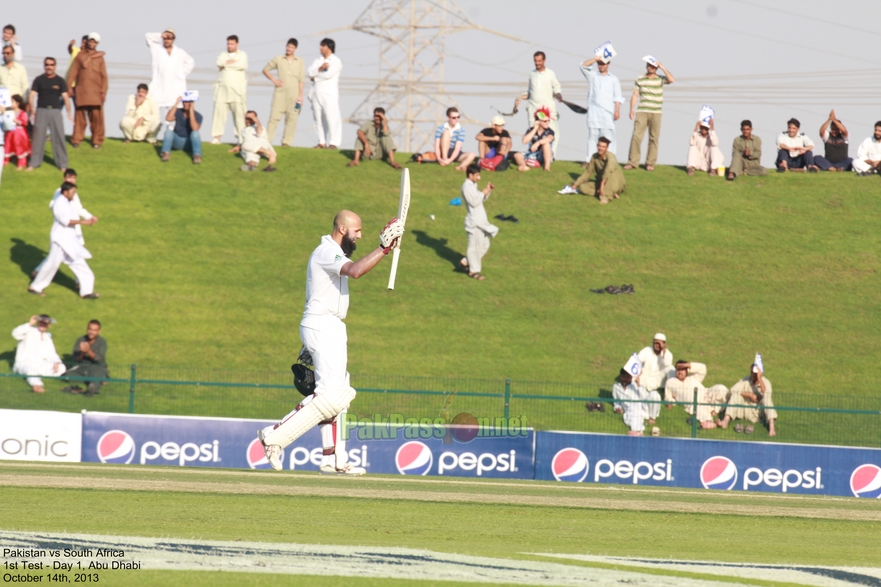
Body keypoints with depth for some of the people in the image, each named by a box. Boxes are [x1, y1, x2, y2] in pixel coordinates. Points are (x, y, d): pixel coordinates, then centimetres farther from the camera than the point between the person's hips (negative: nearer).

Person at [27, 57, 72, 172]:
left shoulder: (60, 81, 4)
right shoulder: (39, 80, 4)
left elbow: (65, 97, -2)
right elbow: (32, 95, -1)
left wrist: (69, 113, -9)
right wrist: (32, 109, -12)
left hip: (55, 111, 0)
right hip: (41, 111, 0)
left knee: (59, 136, -1)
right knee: (38, 136, 0)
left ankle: (62, 164, 6)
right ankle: (34, 163, 8)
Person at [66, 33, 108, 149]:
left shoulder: (100, 58, 10)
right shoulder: (80, 55, 9)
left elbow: (104, 76, 7)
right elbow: (72, 72, 7)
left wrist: (103, 91, 0)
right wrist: (69, 87, -1)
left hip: (96, 91, 0)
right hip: (81, 90, 0)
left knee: (96, 116, -4)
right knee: (80, 115, 1)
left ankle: (97, 140, 3)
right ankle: (76, 139, 6)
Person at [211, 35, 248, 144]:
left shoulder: (242, 55, 9)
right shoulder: (223, 54, 16)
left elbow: (242, 65, -11)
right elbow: (218, 63, -5)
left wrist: (227, 64, -5)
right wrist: (233, 62, -9)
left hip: (237, 89, -2)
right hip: (222, 88, 2)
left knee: (239, 113, -7)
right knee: (219, 111, -5)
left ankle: (240, 137, -4)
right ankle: (217, 137, -4)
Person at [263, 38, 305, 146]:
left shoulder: (299, 62, 7)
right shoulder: (278, 59, 7)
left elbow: (301, 80, 6)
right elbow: (265, 69, 15)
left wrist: (300, 95, 0)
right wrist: (273, 79, 0)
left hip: (294, 92, 1)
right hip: (280, 92, -1)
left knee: (292, 117, 0)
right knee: (274, 116, -6)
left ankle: (287, 142, 4)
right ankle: (267, 140, -6)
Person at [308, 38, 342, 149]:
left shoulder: (336, 62, -1)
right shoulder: (318, 60, 18)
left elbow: (328, 74, -14)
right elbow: (310, 72, 5)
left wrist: (315, 78, -1)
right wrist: (320, 68, -13)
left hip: (329, 94, -6)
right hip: (317, 93, 6)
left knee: (331, 118, -12)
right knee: (318, 118, 4)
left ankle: (333, 143, -13)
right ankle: (322, 142, 7)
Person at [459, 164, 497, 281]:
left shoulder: (473, 186, 14)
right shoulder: (466, 187, -15)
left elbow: (480, 199, 17)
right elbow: (474, 202, -21)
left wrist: (488, 192, 3)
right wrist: (483, 193, -15)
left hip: (481, 221, 10)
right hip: (474, 222, -10)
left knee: (484, 244, 15)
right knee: (474, 246, -1)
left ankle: (466, 261, 24)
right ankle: (473, 270, 9)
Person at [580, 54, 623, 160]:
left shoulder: (613, 79, 12)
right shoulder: (593, 75, 16)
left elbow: (617, 97, 7)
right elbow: (584, 66, 2)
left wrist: (617, 110, -4)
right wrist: (596, 58, -8)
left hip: (607, 111, -2)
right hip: (593, 110, 2)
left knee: (608, 136, -8)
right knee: (592, 135, 0)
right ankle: (590, 159, 1)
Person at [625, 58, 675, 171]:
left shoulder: (660, 79, 4)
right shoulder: (640, 80, 7)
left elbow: (671, 80, -15)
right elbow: (635, 95, 7)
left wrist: (663, 68, -10)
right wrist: (632, 109, -3)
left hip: (656, 113, 0)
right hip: (642, 112, 0)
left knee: (654, 137, 2)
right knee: (636, 135, -8)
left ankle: (650, 163, 8)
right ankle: (633, 161, -3)